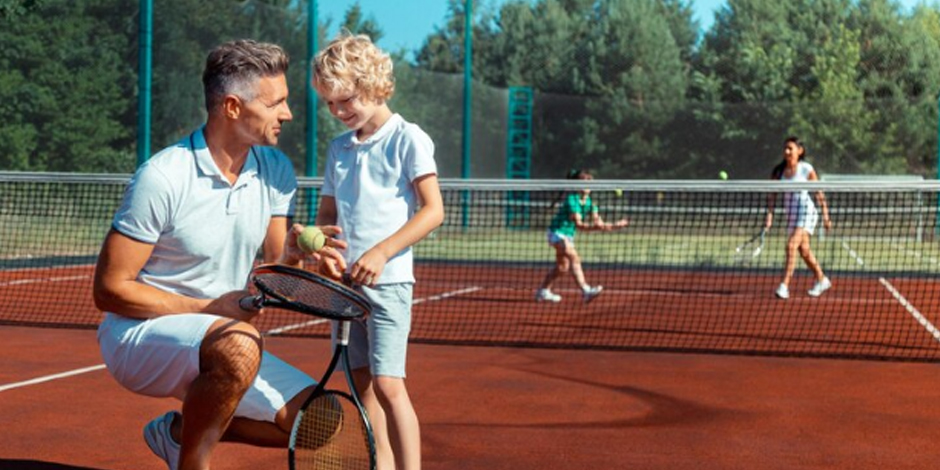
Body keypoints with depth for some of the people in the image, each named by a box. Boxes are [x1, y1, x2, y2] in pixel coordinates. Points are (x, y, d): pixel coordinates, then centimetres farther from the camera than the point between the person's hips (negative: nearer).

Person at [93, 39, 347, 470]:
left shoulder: (277, 171, 0)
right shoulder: (162, 178, -20)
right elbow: (109, 289, -16)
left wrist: (291, 256, -21)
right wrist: (209, 308, -21)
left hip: (216, 345, 7)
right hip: (137, 335, -7)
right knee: (239, 344, -38)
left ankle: (179, 430, 10)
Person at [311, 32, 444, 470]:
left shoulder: (407, 139, -5)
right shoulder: (339, 148, 14)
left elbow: (433, 211, -10)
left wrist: (381, 252, -18)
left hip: (388, 281, -6)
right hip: (345, 281, 6)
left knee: (387, 384, -13)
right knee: (362, 383, 7)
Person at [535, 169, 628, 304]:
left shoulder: (589, 202, 1)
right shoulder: (571, 199, -22)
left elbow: (599, 223, -3)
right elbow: (578, 224, -30)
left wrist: (615, 225, -18)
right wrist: (594, 226, -46)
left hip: (568, 235, 10)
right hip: (557, 232, -10)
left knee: (562, 267, 17)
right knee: (574, 258, -26)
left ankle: (543, 292, 32)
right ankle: (585, 291, -37)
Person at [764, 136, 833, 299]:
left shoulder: (806, 169, -9)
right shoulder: (778, 171, 2)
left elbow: (819, 194, -4)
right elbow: (772, 195, 3)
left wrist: (826, 217, -2)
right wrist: (769, 215, -8)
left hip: (806, 212, -6)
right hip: (790, 214, 6)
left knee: (791, 245, -21)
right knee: (804, 250, 17)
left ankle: (784, 286, -22)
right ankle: (822, 280, 36)